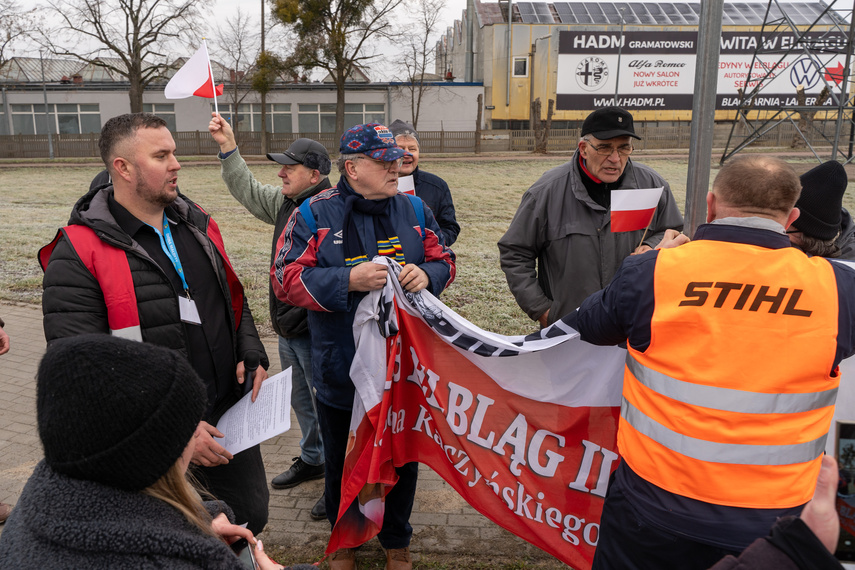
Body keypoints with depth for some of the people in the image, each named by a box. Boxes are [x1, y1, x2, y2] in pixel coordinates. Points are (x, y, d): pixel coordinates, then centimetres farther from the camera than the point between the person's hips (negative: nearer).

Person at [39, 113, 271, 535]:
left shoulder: (197, 225, 5)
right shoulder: (78, 254, -15)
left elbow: (234, 300, 17)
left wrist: (251, 354, -2)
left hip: (227, 414, 6)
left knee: (252, 515, 20)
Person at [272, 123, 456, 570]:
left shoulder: (414, 210, 3)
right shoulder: (314, 214, -7)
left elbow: (444, 261, 10)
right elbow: (286, 279, -12)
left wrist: (427, 274, -13)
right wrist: (349, 280, -24)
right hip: (340, 371, -2)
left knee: (403, 458, 17)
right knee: (342, 462, 17)